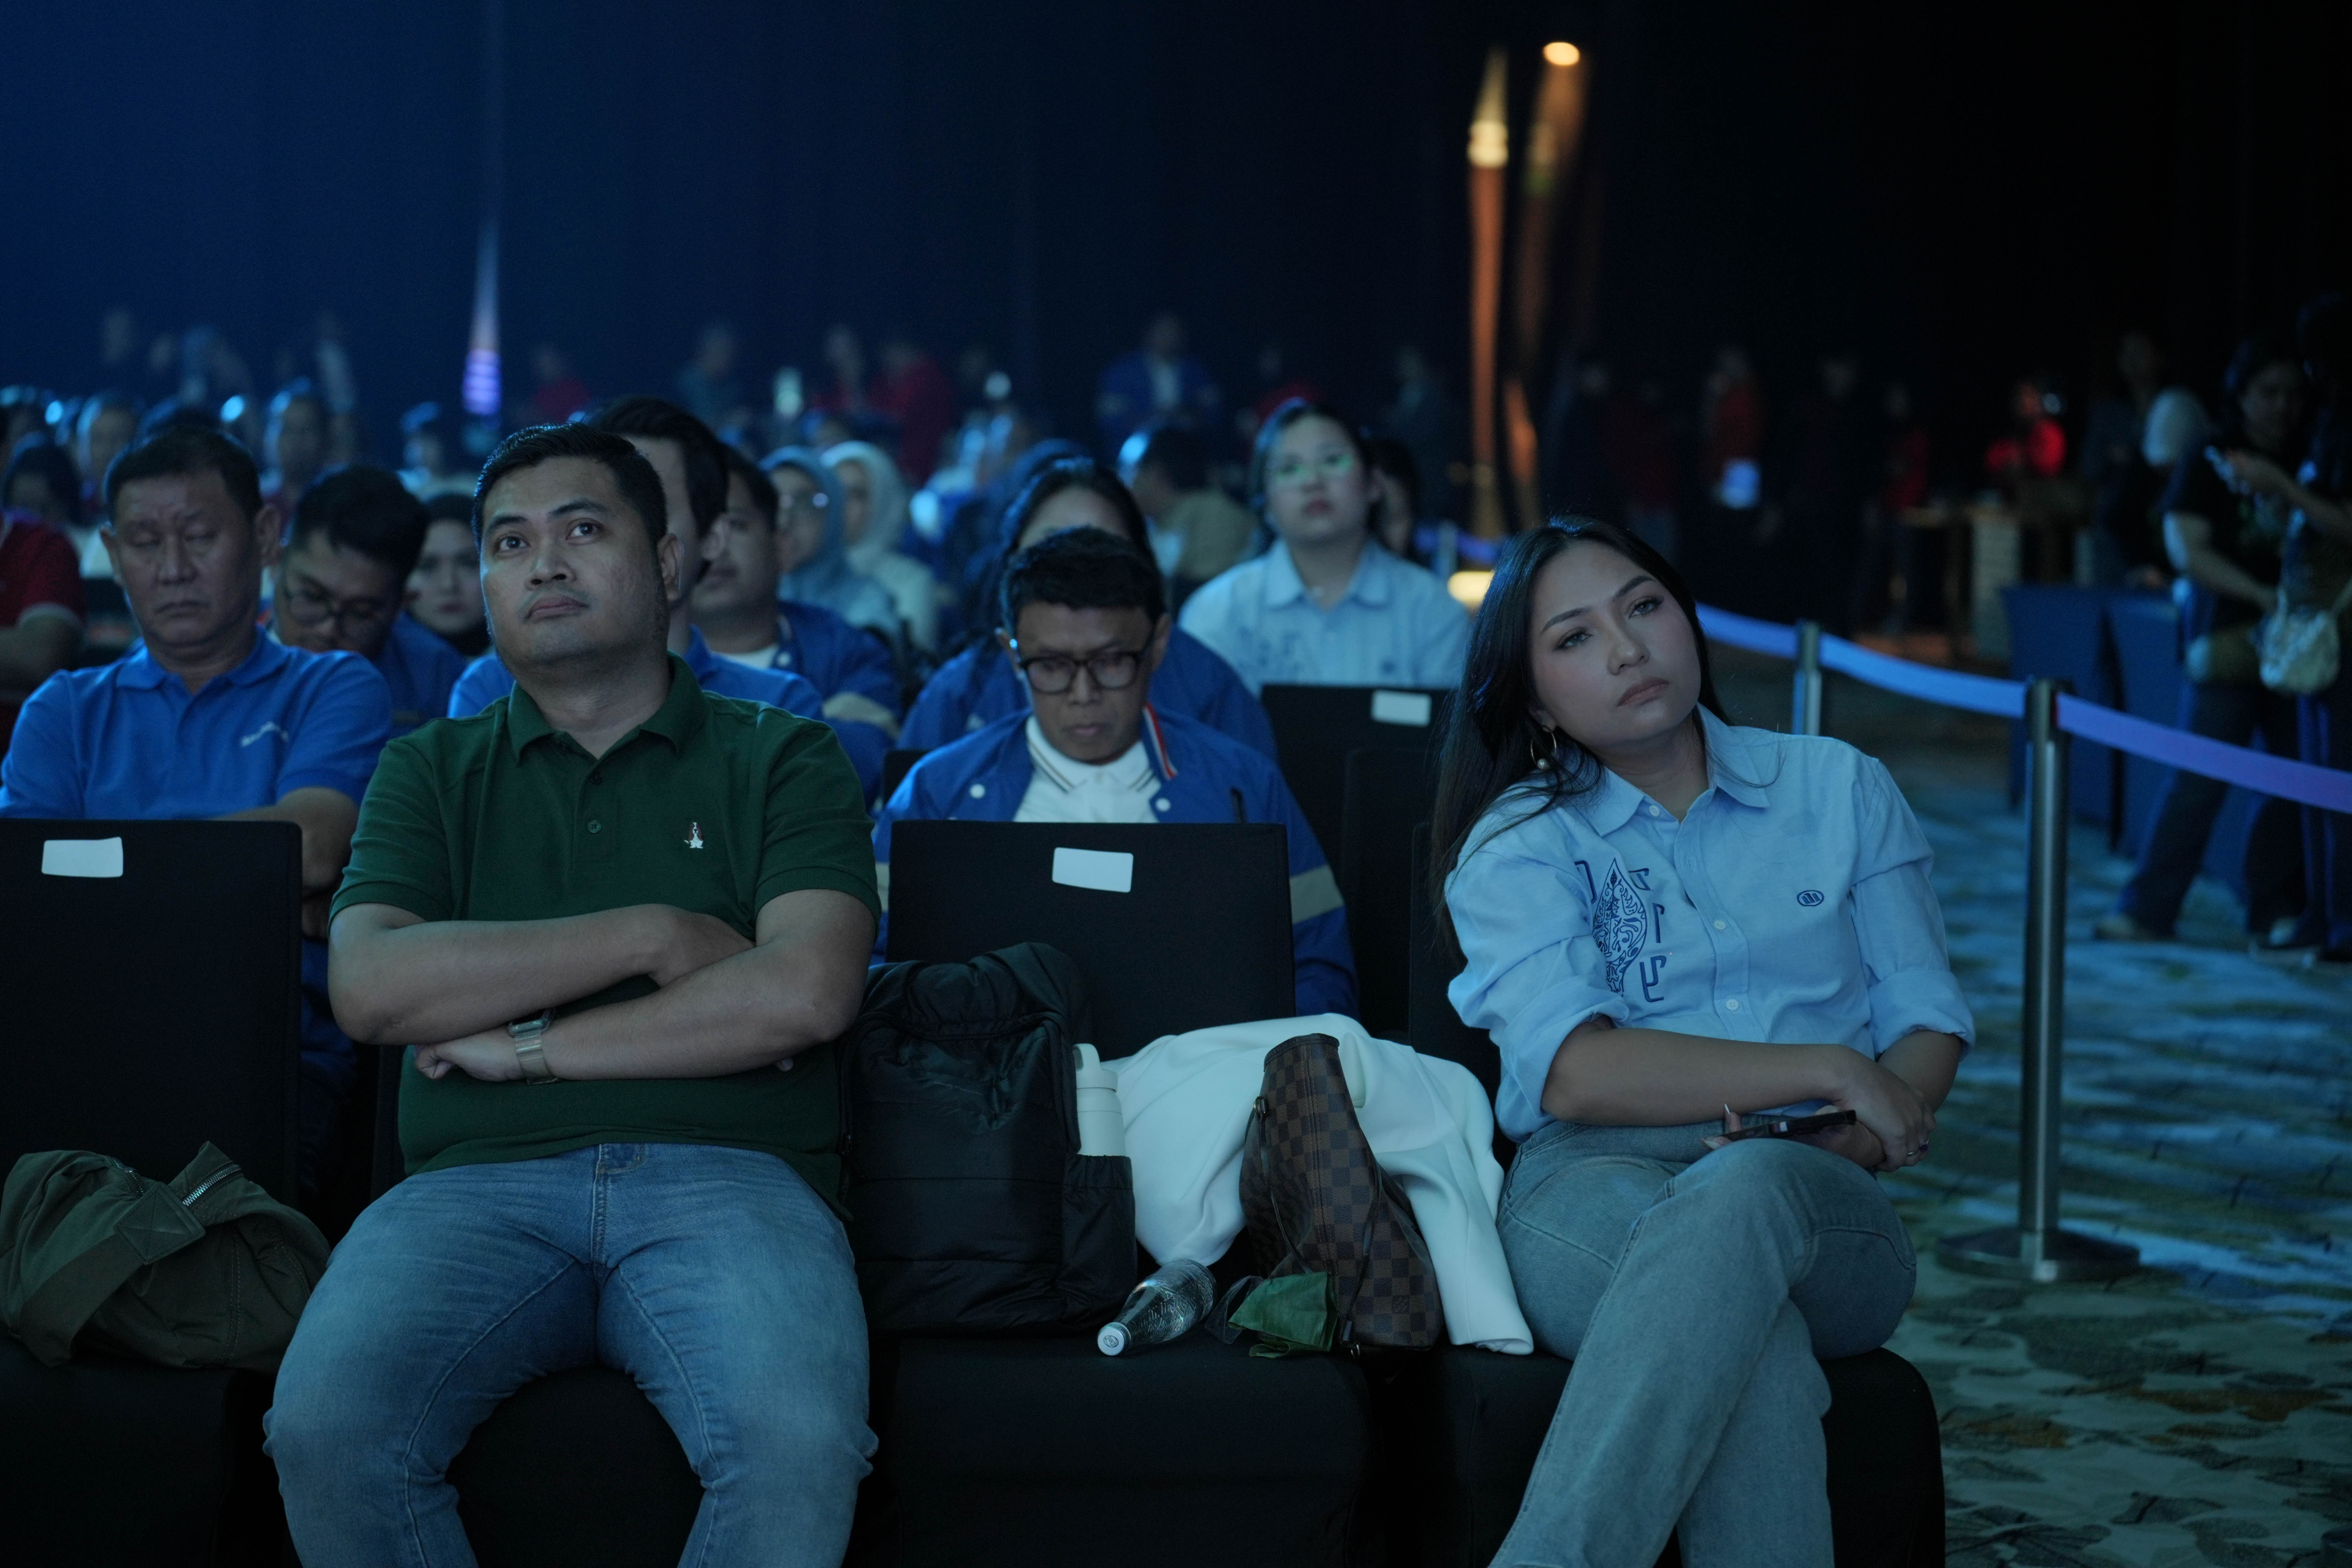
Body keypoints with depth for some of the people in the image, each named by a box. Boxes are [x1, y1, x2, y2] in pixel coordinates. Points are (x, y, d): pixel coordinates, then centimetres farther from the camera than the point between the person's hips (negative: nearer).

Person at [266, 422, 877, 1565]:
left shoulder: (782, 763, 15)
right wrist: (650, 935, -3)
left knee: (799, 1447, -34)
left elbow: (808, 991, -3)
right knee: (324, 1429, -30)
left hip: (727, 1178, -1)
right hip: (480, 1181, 2)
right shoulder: (432, 771, 21)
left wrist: (532, 1047, -3)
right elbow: (371, 986, 2)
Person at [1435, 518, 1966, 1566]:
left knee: (1742, 1190, -38)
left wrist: (1846, 1146, -9)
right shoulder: (1513, 846, 11)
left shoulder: (1839, 789, 18)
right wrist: (1824, 1071, -9)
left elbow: (1929, 1026, 13)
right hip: (1595, 1185, -1)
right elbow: (1571, 1071, -6)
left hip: (1820, 1210, 1)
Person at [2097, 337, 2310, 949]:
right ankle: (2147, 908, 1)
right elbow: (2187, 550, -7)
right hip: (2228, 641, -4)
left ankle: (2276, 911, 12)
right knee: (2198, 779, -5)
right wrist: (2261, 594, -18)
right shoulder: (2208, 466, 2)